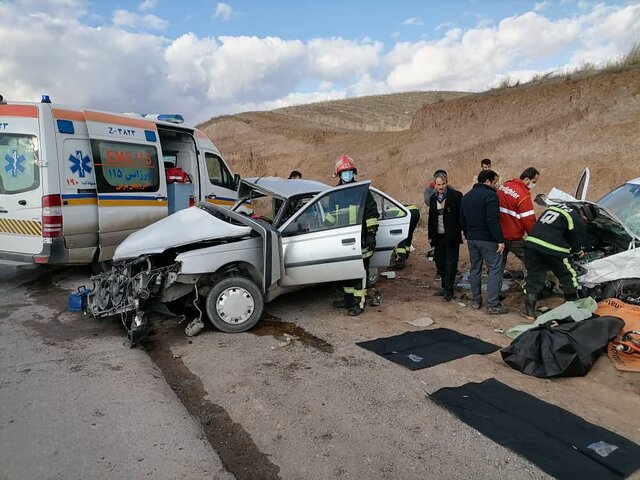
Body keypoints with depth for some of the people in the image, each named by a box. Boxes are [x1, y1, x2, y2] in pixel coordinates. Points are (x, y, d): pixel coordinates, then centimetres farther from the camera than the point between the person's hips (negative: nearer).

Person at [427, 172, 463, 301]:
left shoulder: (456, 195, -7)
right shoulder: (433, 198, 9)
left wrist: (458, 231, -14)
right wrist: (430, 235, 13)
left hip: (451, 236, -6)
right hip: (438, 236, 6)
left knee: (450, 264, -1)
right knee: (440, 263, 12)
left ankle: (449, 291, 6)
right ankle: (445, 287, 25)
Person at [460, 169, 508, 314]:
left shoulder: (467, 196, 14)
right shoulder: (490, 195, -13)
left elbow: (462, 220, 18)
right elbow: (493, 221, -20)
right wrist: (500, 240, -18)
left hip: (471, 238, 8)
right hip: (487, 239, -8)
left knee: (475, 268, 16)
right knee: (495, 269, -4)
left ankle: (476, 301, 21)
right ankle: (493, 305, -6)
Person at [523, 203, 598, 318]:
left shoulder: (557, 207, 23)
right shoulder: (579, 222, 2)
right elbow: (575, 244, 7)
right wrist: (579, 253, 31)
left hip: (532, 243, 6)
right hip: (553, 248, -5)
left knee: (533, 276, 13)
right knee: (568, 276, 18)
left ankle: (529, 310, 12)